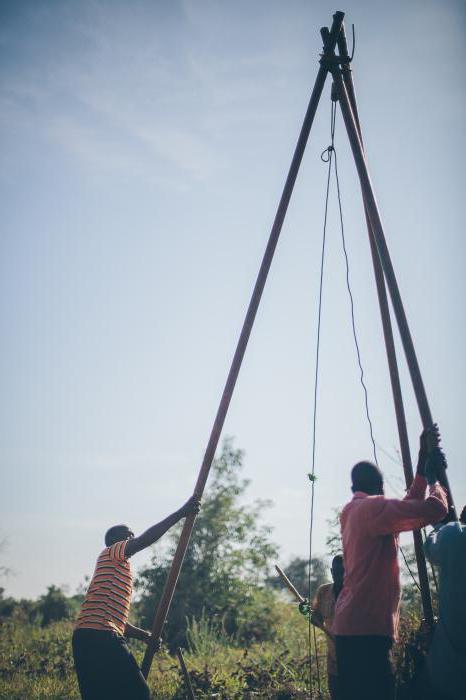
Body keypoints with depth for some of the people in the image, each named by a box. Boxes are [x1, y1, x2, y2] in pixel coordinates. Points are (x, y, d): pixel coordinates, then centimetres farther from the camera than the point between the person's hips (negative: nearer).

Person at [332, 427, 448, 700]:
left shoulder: (352, 511, 19)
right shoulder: (375, 508, -9)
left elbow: (408, 507, 25)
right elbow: (435, 509, -16)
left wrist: (423, 461, 23)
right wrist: (435, 479, 5)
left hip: (351, 626, 10)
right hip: (366, 629, -10)